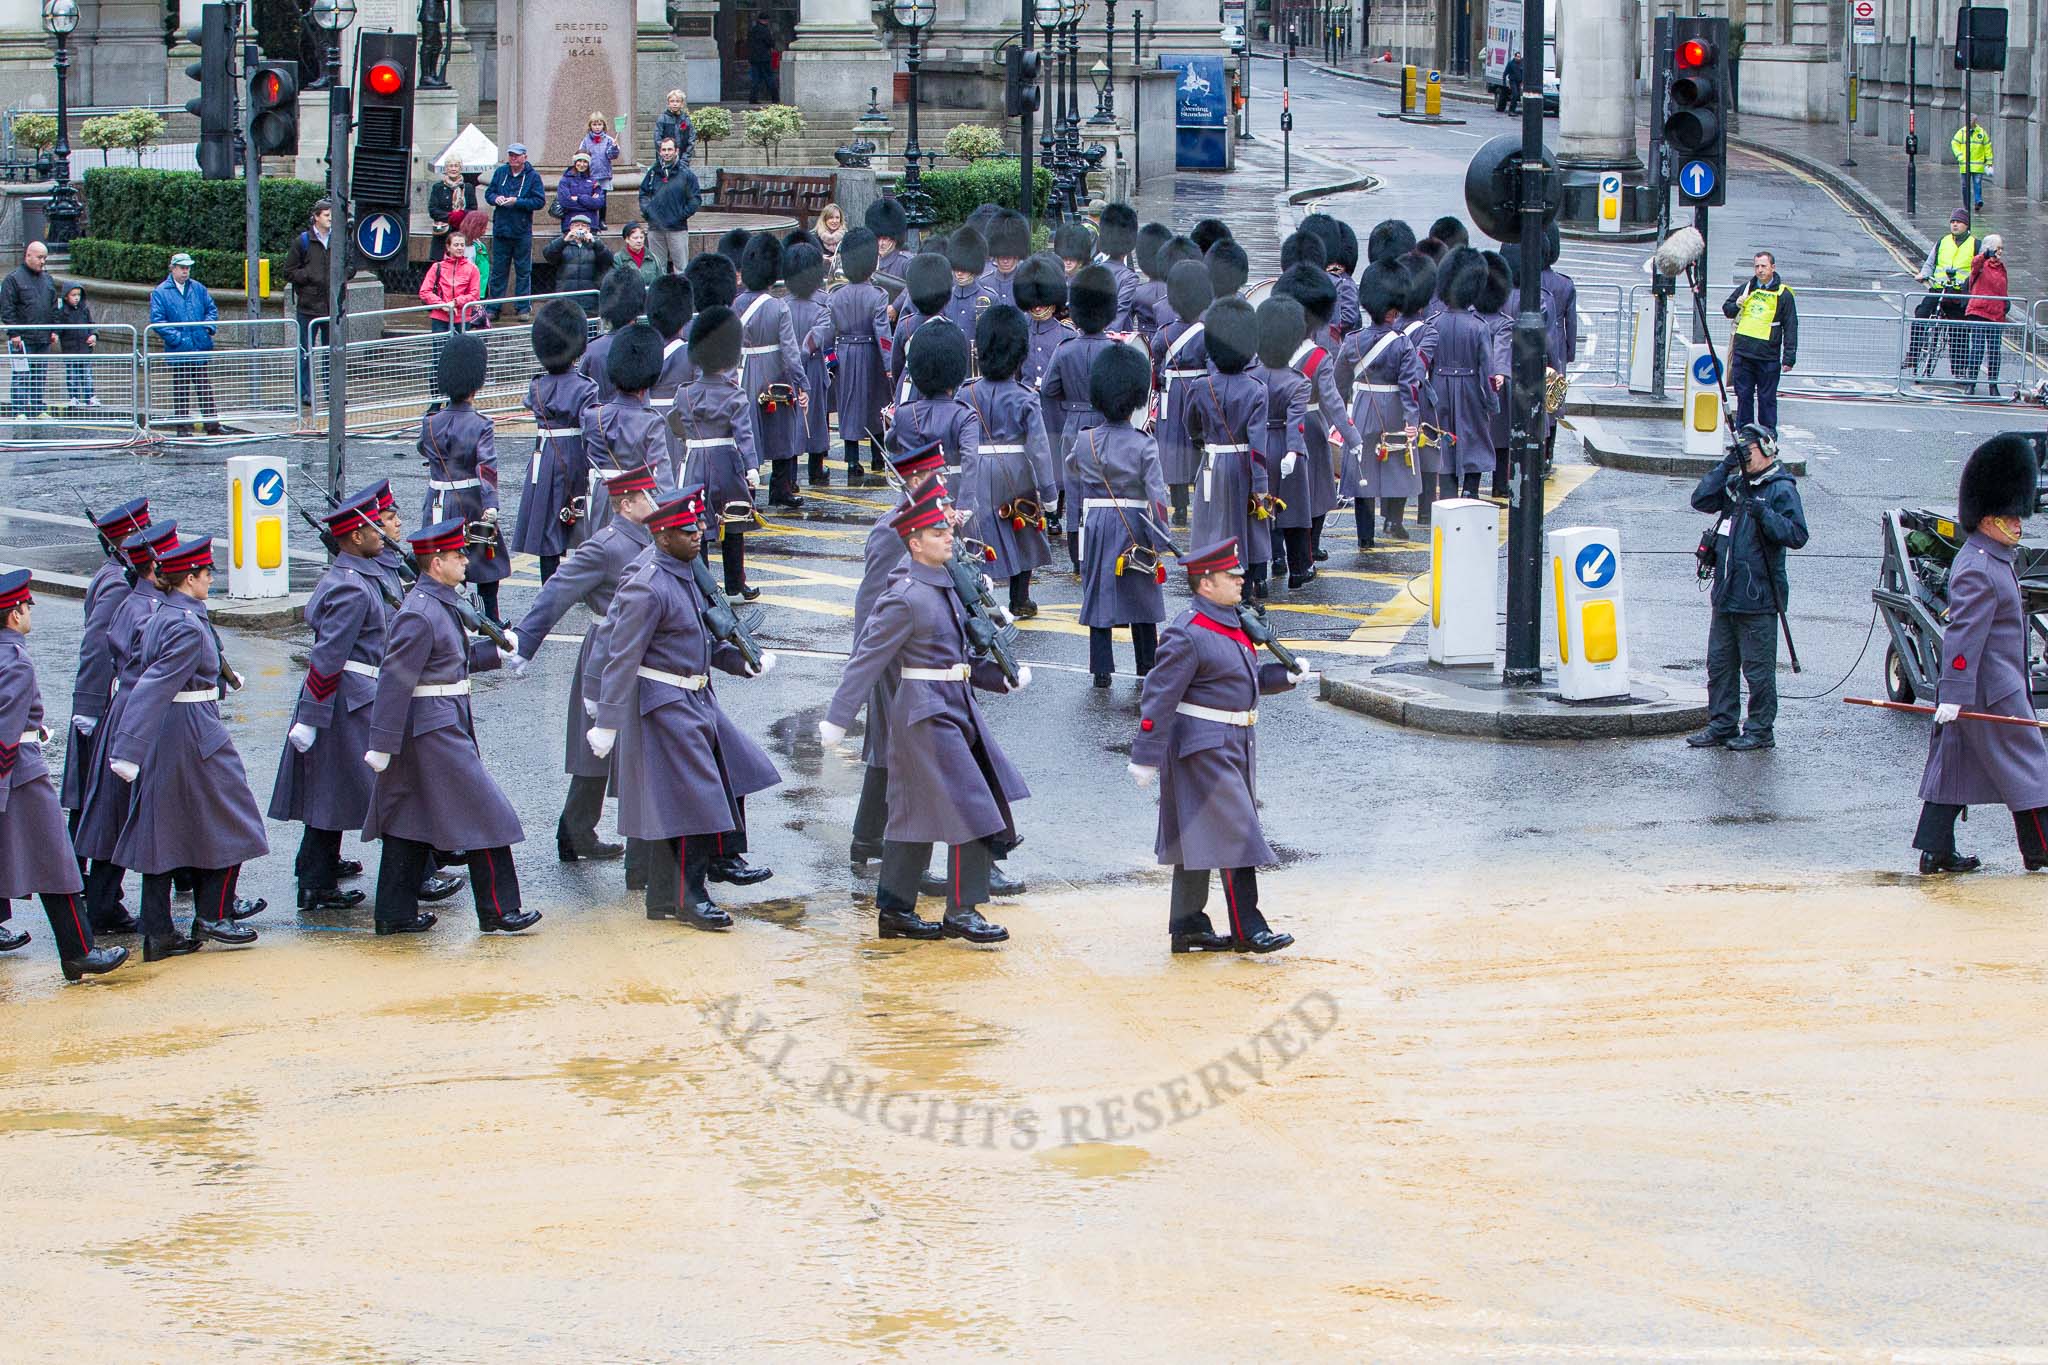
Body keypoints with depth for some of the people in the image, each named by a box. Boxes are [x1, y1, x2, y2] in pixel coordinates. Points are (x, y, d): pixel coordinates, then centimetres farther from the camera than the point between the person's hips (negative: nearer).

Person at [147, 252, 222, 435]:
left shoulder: (198, 289, 10)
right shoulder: (160, 293, -2)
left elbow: (212, 309, 15)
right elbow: (157, 320, -7)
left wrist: (208, 327, -4)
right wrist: (176, 337, -15)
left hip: (201, 349, 3)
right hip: (178, 351, -3)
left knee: (205, 387, 4)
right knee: (180, 391, 4)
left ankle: (212, 425, 6)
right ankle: (181, 426, 10)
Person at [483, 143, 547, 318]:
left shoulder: (533, 176, -4)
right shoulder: (500, 172, 7)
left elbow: (540, 201, -10)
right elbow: (488, 193, 12)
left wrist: (517, 202, -18)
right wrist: (496, 198, -11)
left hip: (522, 231, -3)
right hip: (500, 230, 3)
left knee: (523, 271, 5)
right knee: (498, 270, 7)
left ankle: (523, 308, 12)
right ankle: (494, 307, 12)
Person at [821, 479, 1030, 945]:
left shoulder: (944, 587, 11)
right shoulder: (906, 598, -17)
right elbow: (867, 660, -15)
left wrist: (1002, 678, 18)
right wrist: (837, 720, -15)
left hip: (956, 710, 9)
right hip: (928, 715, -9)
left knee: (916, 815, 13)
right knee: (970, 809, -7)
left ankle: (894, 910, 20)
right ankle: (961, 912, 0)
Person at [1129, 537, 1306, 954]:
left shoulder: (1233, 623, 12)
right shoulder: (1188, 634, -17)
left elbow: (1249, 678, 23)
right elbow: (1159, 697, -17)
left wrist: (1286, 675, 6)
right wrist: (1145, 758, -18)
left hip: (1234, 744, 10)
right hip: (1204, 745, -10)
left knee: (1199, 838, 13)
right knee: (1234, 832, -9)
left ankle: (1187, 928, 18)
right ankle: (1247, 930, -6)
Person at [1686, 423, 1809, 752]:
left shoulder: (1781, 490, -7)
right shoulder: (1735, 484, 13)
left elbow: (1797, 535, -15)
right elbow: (1701, 501, 2)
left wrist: (1764, 514, -26)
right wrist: (1724, 468, -6)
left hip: (1758, 599, -7)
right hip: (1726, 594, 7)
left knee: (1757, 668, 0)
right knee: (1720, 663, 12)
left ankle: (1760, 731, 9)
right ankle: (1722, 726, 21)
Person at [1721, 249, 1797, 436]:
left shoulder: (1783, 294, 0)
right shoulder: (1746, 288, 11)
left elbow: (1790, 328, 0)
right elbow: (1726, 310, 23)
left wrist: (1789, 358, -6)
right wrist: (1737, 305, -2)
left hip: (1768, 357, -3)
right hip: (1742, 353, 3)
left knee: (1767, 398, 1)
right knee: (1743, 396, 7)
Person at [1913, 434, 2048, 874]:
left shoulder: (1991, 559, 13)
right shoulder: (1979, 572, -21)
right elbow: (1963, 637, -25)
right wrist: (1954, 696, -27)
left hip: (2001, 684, 10)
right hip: (1991, 691, -10)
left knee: (1954, 765, 8)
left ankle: (1935, 853, 10)